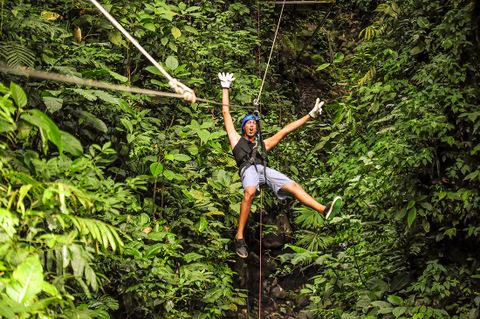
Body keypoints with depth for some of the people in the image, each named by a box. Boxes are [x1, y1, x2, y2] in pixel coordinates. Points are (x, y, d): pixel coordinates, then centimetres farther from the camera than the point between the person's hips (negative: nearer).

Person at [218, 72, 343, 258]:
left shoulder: (262, 144, 38)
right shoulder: (237, 140, 32)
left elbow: (285, 131, 37)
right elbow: (226, 112, 33)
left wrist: (310, 116, 37)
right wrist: (226, 87, 36)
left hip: (264, 169, 4)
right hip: (248, 169, -4)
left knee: (293, 186, -20)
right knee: (249, 192, -37)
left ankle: (325, 211, -36)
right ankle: (239, 237, -38)